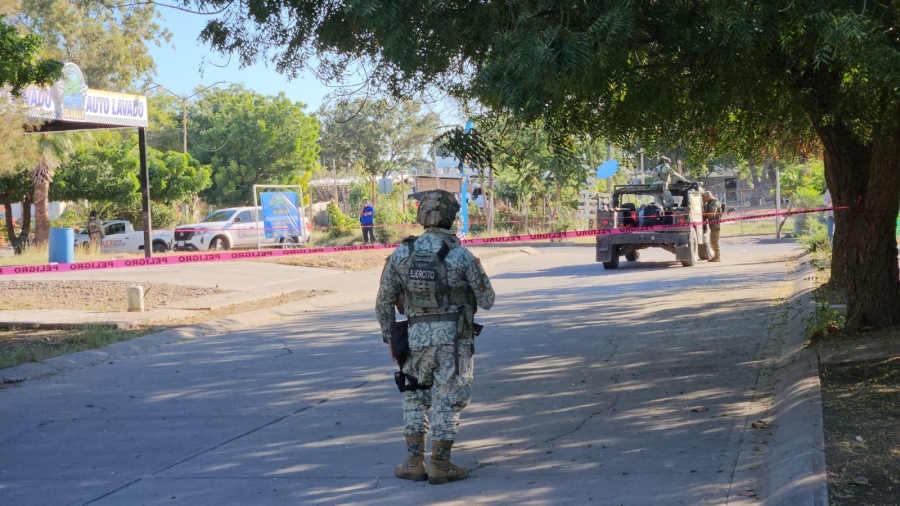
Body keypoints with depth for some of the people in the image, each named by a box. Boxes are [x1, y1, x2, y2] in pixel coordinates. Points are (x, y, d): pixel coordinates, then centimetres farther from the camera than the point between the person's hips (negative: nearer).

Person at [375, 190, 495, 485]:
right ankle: (440, 466, 10)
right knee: (447, 403, 7)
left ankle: (414, 463, 16)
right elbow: (486, 301, -2)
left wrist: (390, 338, 14)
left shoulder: (401, 254, -1)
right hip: (454, 339, -2)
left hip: (417, 337, 3)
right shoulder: (462, 256, -10)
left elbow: (384, 303, 3)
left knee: (414, 399, 18)